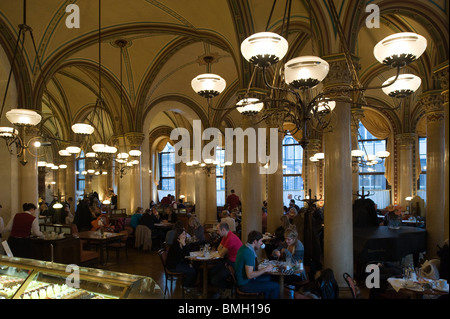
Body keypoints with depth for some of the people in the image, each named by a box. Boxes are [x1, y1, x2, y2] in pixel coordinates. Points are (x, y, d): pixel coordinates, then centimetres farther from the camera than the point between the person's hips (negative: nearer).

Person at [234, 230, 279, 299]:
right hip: (245, 284, -10)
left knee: (268, 278, 27)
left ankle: (267, 297, 37)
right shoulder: (249, 253, -27)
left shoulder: (244, 247, 4)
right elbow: (250, 275, -30)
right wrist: (265, 269, -20)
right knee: (276, 286, -10)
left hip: (241, 279, 10)